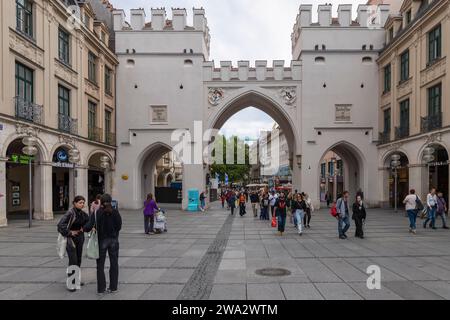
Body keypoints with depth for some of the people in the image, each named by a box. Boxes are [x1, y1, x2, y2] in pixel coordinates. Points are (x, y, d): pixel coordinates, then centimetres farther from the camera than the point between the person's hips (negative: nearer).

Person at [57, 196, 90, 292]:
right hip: (71, 239, -7)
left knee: (78, 261, 13)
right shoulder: (70, 213, -17)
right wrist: (70, 233, -19)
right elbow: (60, 225, -25)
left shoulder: (83, 213, 4)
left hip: (80, 238, 7)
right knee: (73, 261, -9)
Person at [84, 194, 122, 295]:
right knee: (114, 263, 11)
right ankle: (113, 287, 17)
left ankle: (101, 288, 12)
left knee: (100, 265, 10)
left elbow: (89, 226, -17)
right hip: (113, 240, 2)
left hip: (102, 240, -2)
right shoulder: (115, 212, -6)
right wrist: (113, 232, 10)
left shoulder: (97, 213, -11)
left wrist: (83, 228, 3)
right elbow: (119, 226, -6)